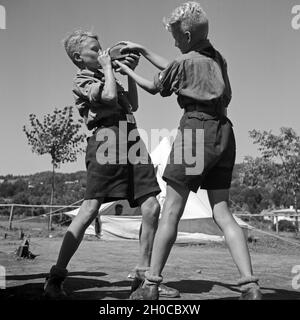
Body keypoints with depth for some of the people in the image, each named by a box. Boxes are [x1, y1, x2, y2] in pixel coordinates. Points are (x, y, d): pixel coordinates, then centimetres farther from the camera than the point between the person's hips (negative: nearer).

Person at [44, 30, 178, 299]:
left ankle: (143, 276, 7)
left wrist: (129, 71, 26)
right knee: (90, 209, -13)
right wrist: (107, 67, 3)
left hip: (132, 141, 7)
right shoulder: (82, 80, 6)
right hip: (107, 138, -7)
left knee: (151, 208, -2)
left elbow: (133, 105, 33)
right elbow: (109, 97, -13)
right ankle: (56, 275, -4)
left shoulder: (105, 77, 30)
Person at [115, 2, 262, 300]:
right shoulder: (218, 59, 19)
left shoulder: (184, 62, -1)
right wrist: (143, 51, 36)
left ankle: (151, 285, 1)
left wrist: (126, 70, 30)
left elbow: (154, 87, 16)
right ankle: (250, 286, -6)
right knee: (222, 213, 4)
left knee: (171, 211, -3)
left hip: (196, 128, -7)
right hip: (223, 132, 7)